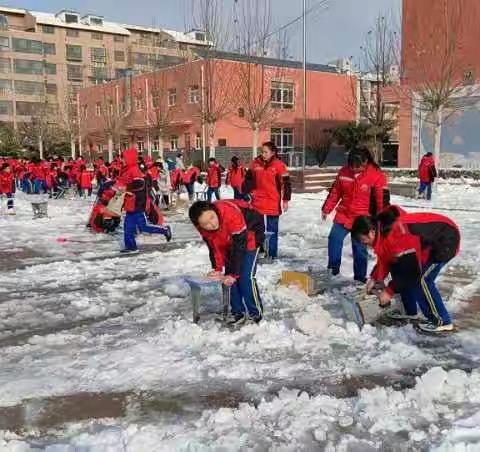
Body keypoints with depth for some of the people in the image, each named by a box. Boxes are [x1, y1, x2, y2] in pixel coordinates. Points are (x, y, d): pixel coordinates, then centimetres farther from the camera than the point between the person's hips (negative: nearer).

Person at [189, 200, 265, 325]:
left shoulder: (232, 215, -40)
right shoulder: (203, 228, -21)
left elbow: (239, 247, -33)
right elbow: (214, 247, -5)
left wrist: (233, 274, -29)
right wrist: (217, 269, -15)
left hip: (250, 235, -6)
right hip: (229, 241, 6)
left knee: (245, 277, -15)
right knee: (229, 275, 0)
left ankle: (256, 314, 0)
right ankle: (238, 312, 14)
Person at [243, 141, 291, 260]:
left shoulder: (279, 165, -7)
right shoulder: (256, 163, 3)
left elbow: (286, 183, -6)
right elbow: (248, 179, 13)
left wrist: (285, 200, -8)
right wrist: (245, 195, 10)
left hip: (273, 203, -3)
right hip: (257, 202, 4)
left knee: (272, 230, 6)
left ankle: (272, 255, 14)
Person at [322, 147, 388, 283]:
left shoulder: (377, 176, -13)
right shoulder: (344, 172, -2)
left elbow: (383, 200, -9)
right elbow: (334, 192, 9)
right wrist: (326, 209, 10)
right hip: (343, 215, 3)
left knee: (360, 248, 5)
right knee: (334, 238, -11)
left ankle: (360, 276, 19)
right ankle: (333, 267, 5)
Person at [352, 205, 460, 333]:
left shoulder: (396, 236, -35)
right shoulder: (381, 228, -5)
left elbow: (412, 271, -28)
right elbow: (385, 258, 9)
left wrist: (389, 291, -21)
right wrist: (375, 279, -2)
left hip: (446, 239, -10)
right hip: (428, 241, 10)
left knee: (421, 279, -19)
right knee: (397, 269, 7)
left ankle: (442, 321, -3)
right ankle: (410, 312, 19)